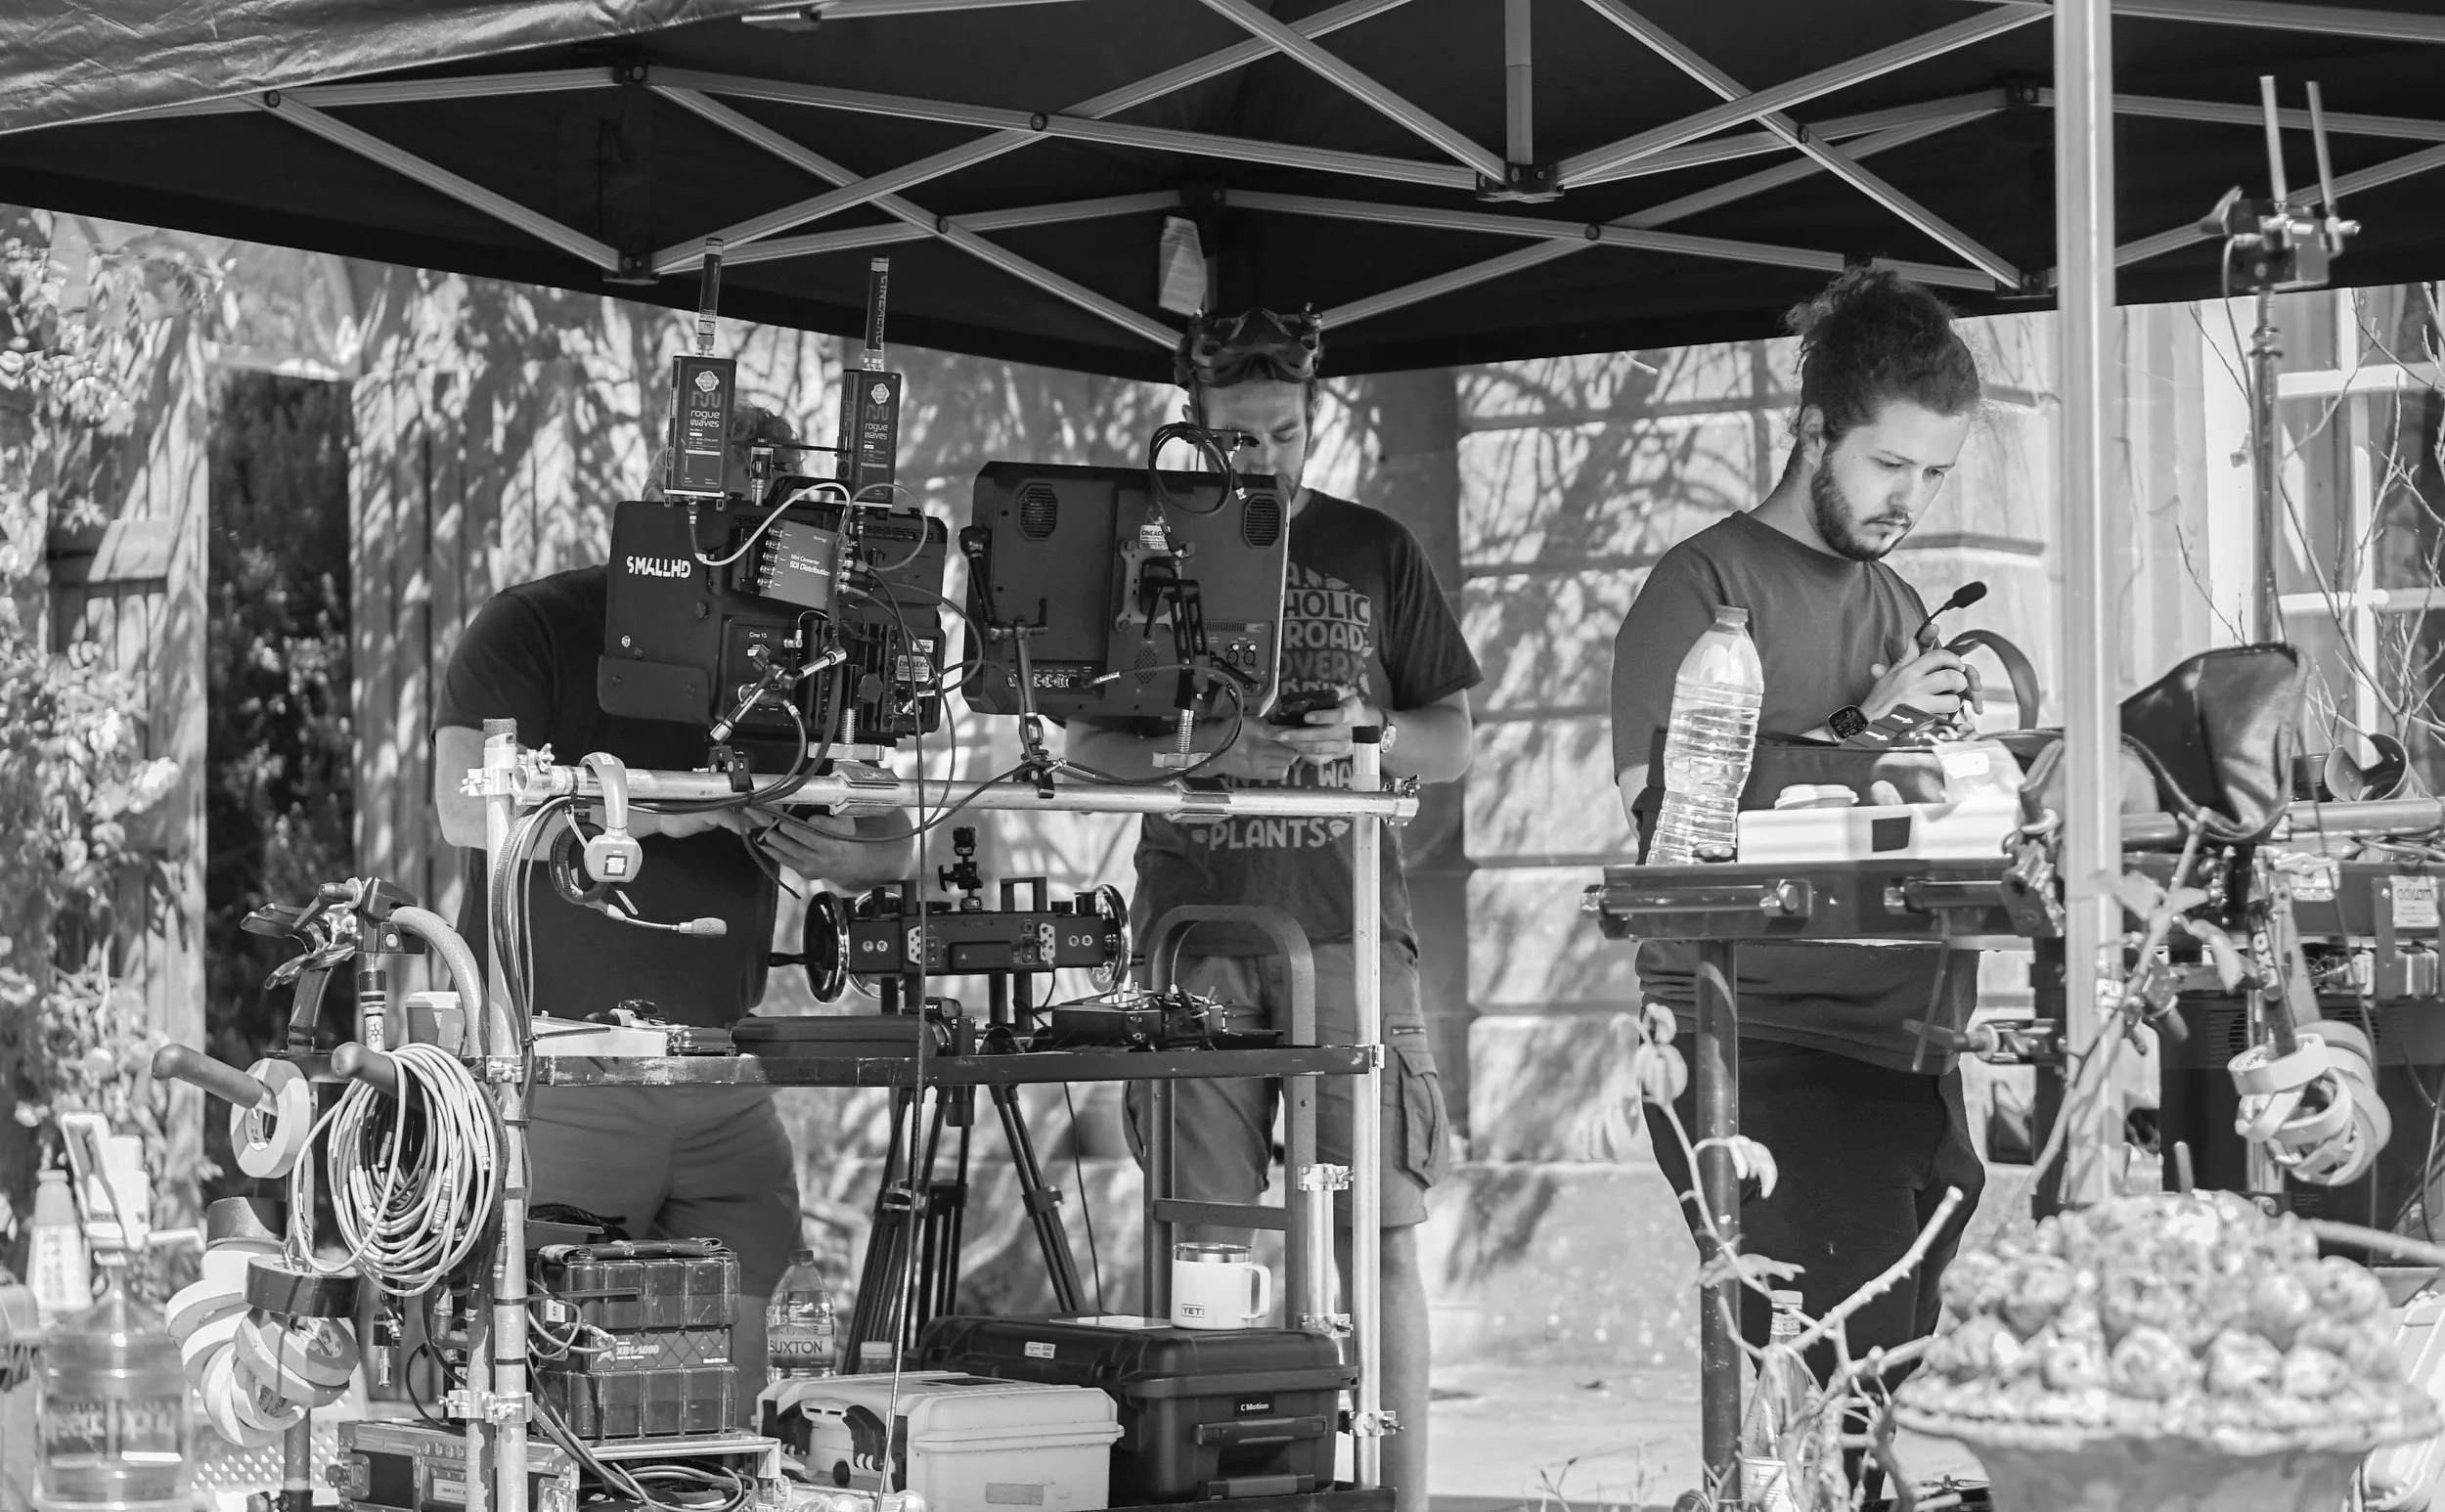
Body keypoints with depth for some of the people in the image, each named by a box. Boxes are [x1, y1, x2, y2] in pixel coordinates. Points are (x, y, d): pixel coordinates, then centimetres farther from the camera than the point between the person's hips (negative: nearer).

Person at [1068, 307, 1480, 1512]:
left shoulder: (1373, 551, 11)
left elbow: (1453, 741, 12)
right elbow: (1090, 744, 8)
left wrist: (1367, 736, -10)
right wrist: (1197, 753, -11)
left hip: (1349, 923, 0)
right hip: (1196, 925, 0)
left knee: (1378, 1231, -5)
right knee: (1207, 1240, -1)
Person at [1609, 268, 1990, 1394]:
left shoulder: (1900, 604, 21)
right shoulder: (1706, 584, -2)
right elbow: (1657, 805, -13)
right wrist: (1860, 730, -15)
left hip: (1907, 1053, 7)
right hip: (1762, 1045, -7)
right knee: (1837, 1388, -17)